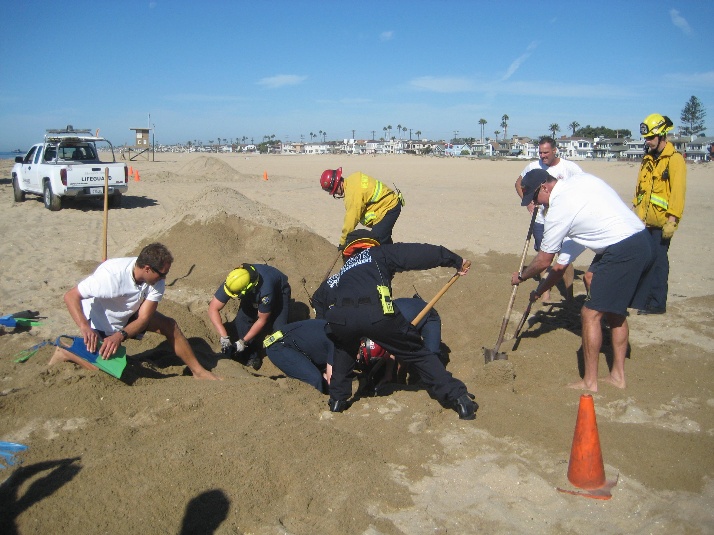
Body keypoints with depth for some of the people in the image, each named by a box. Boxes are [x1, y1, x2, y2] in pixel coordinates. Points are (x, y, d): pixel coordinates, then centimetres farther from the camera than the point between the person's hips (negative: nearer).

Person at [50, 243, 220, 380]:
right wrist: (85, 328, -48)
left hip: (128, 316, 5)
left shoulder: (157, 281, -21)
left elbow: (144, 318, -21)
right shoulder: (111, 274, -37)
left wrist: (120, 336, -39)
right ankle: (66, 354, 6)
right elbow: (71, 296, -33)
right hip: (100, 323, -5)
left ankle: (198, 371, 4)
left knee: (169, 325, -7)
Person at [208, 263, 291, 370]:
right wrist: (224, 337, -37)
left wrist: (243, 341, -28)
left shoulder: (265, 292, -45)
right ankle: (252, 357, 1)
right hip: (253, 294, 4)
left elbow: (262, 320, -30)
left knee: (279, 327, -22)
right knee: (241, 321, -17)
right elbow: (213, 309, -29)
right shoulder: (231, 284, -35)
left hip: (279, 290, -4)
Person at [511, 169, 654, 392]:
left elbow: (544, 260, -1)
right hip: (644, 242, 10)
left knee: (591, 313, -1)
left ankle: (589, 382, 6)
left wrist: (521, 277, 16)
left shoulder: (559, 209, -9)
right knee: (615, 310, 19)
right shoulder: (582, 178, 12)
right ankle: (618, 375, 26)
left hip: (622, 252, -9)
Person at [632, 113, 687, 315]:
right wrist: (636, 211, 18)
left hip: (660, 222, -7)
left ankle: (657, 304, 4)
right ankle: (642, 299, 18)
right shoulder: (647, 159, 16)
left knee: (657, 261, -3)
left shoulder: (674, 159, -8)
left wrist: (672, 221, -18)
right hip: (643, 222, 7)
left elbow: (678, 192, -14)